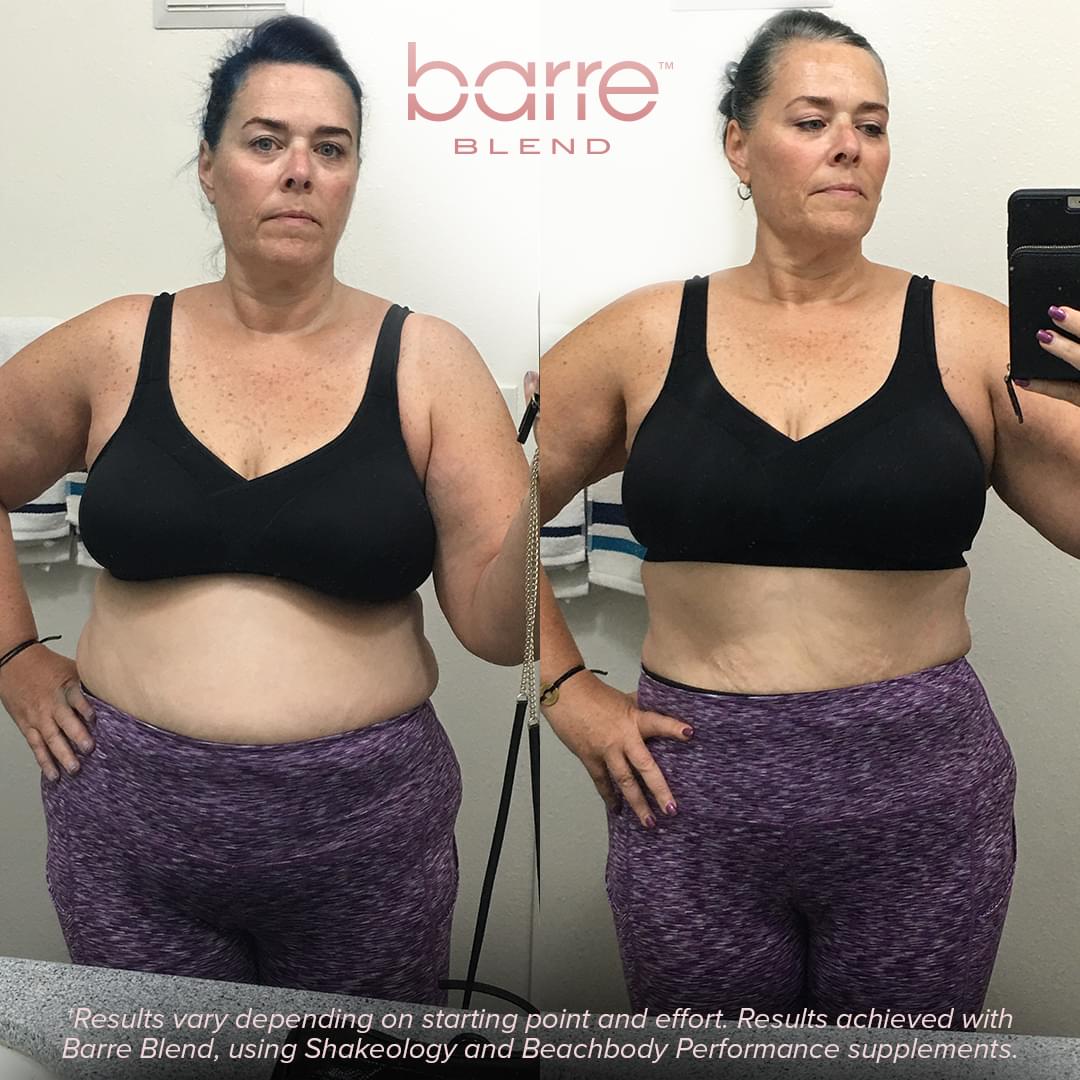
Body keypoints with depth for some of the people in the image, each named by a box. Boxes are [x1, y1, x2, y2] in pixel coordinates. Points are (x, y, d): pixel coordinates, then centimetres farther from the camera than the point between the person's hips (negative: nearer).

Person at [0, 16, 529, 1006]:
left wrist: (545, 490, -25)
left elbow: (497, 626, -10)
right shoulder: (114, 349, -1)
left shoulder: (425, 362, -6)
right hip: (130, 816, 2)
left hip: (365, 821, -1)